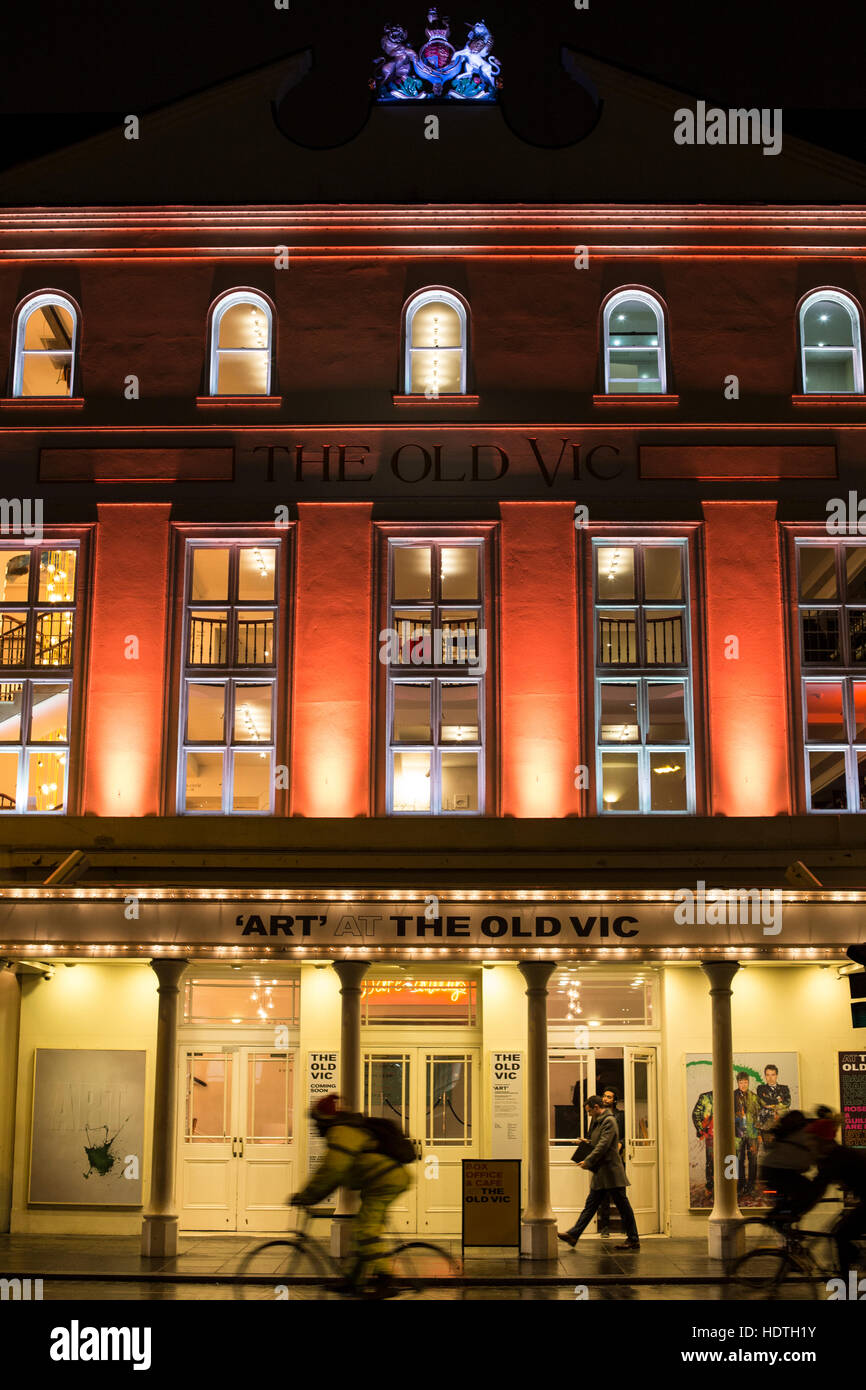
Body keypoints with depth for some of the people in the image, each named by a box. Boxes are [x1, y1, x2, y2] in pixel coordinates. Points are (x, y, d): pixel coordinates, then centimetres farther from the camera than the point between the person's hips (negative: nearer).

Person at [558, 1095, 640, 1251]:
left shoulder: (609, 1121, -13)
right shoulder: (598, 1121, 17)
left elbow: (603, 1146, -20)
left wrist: (588, 1161, -17)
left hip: (611, 1171, -10)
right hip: (600, 1173, 10)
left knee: (623, 1206, -2)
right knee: (590, 1205, 7)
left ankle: (634, 1240, 4)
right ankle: (573, 1235, 5)